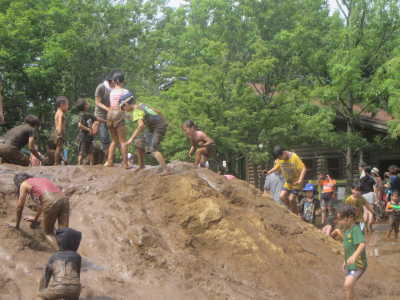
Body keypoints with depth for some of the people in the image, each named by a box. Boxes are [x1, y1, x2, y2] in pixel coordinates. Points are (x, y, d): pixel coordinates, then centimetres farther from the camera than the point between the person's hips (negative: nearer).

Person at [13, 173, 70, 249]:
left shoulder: (24, 184, 20)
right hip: (64, 199, 5)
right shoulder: (41, 179, 37)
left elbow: (20, 207, 25)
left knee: (48, 233, 10)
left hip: (51, 203, -5)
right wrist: (35, 219, 64)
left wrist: (17, 225, 39)